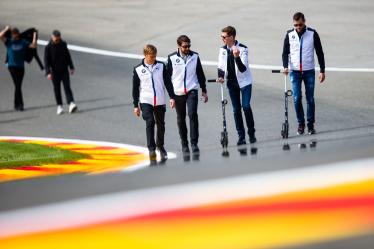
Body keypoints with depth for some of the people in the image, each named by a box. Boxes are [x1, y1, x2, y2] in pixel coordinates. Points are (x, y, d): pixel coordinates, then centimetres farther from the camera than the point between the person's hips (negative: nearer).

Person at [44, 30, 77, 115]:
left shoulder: (63, 44, 2)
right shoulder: (48, 47, -8)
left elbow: (68, 56, 12)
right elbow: (46, 61, -9)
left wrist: (71, 67, 13)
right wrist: (48, 73, -17)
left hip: (64, 70, 2)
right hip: (55, 72, -1)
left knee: (67, 87, -9)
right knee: (57, 89, 4)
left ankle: (71, 104, -20)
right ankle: (59, 106, 13)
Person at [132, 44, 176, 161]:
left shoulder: (161, 66, 1)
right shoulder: (138, 69, -1)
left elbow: (168, 82, 7)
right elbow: (135, 88, 5)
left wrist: (172, 97, 0)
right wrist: (136, 105, 5)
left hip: (160, 101, 2)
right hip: (146, 101, -2)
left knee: (160, 124, 12)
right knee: (149, 122, -19)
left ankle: (160, 146, 33)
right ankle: (151, 149, -18)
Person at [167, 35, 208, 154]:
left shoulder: (195, 56, 4)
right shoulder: (172, 58, -1)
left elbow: (200, 74, 12)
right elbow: (168, 76, 5)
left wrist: (204, 90, 13)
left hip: (192, 90, 0)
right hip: (178, 92, 0)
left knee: (193, 115, -16)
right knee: (181, 119, 7)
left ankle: (194, 143, -12)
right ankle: (184, 144, 18)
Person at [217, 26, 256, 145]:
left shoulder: (242, 49, -14)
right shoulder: (223, 50, 1)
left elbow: (243, 69, -21)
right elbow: (221, 67, 9)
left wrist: (237, 57, -36)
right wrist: (221, 76, -11)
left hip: (244, 81, -4)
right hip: (232, 82, 4)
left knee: (246, 106, -12)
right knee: (236, 109, 5)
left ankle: (251, 134, 2)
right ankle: (241, 136, 11)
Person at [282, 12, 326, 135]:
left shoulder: (312, 34, -3)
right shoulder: (290, 34, 2)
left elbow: (319, 53, 2)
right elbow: (285, 52, 7)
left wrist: (322, 71, -1)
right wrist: (285, 66, -11)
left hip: (309, 72, -1)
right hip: (295, 72, 1)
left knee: (310, 99, 2)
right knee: (297, 98, -5)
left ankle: (311, 125, 11)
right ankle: (300, 124, 8)